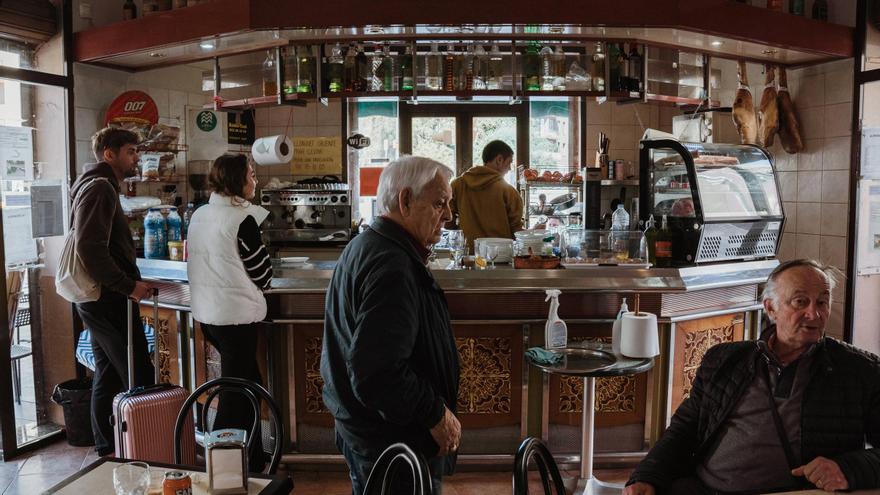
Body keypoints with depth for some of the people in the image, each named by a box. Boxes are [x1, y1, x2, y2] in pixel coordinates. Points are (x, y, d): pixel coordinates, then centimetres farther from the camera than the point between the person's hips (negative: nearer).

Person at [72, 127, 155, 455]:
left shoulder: (99, 186, 18)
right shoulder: (99, 188, -15)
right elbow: (91, 250, -25)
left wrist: (131, 281, 15)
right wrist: (129, 286, -19)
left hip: (102, 297, 11)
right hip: (109, 301, -11)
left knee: (108, 375, 16)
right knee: (139, 378, -6)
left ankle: (106, 448, 26)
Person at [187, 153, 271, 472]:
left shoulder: (198, 215, 8)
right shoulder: (242, 219, -14)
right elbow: (262, 273, -8)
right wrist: (261, 284, 12)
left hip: (205, 312, 8)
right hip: (236, 315, -8)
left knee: (248, 384, 18)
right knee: (236, 392, 4)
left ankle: (253, 458, 27)